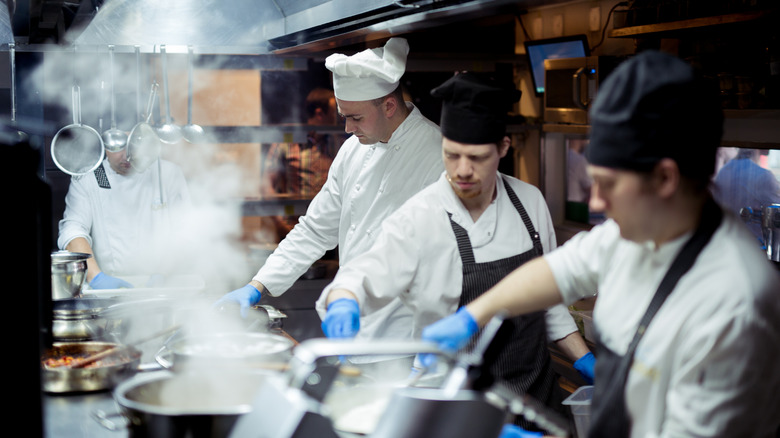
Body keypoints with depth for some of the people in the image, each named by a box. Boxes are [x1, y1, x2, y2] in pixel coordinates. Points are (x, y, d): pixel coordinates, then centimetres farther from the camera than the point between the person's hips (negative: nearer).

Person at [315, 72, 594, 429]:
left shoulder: (529, 202, -1)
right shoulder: (418, 219, -17)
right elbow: (363, 278, -23)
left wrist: (584, 360, 8)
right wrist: (343, 302, -45)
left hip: (537, 388, 5)